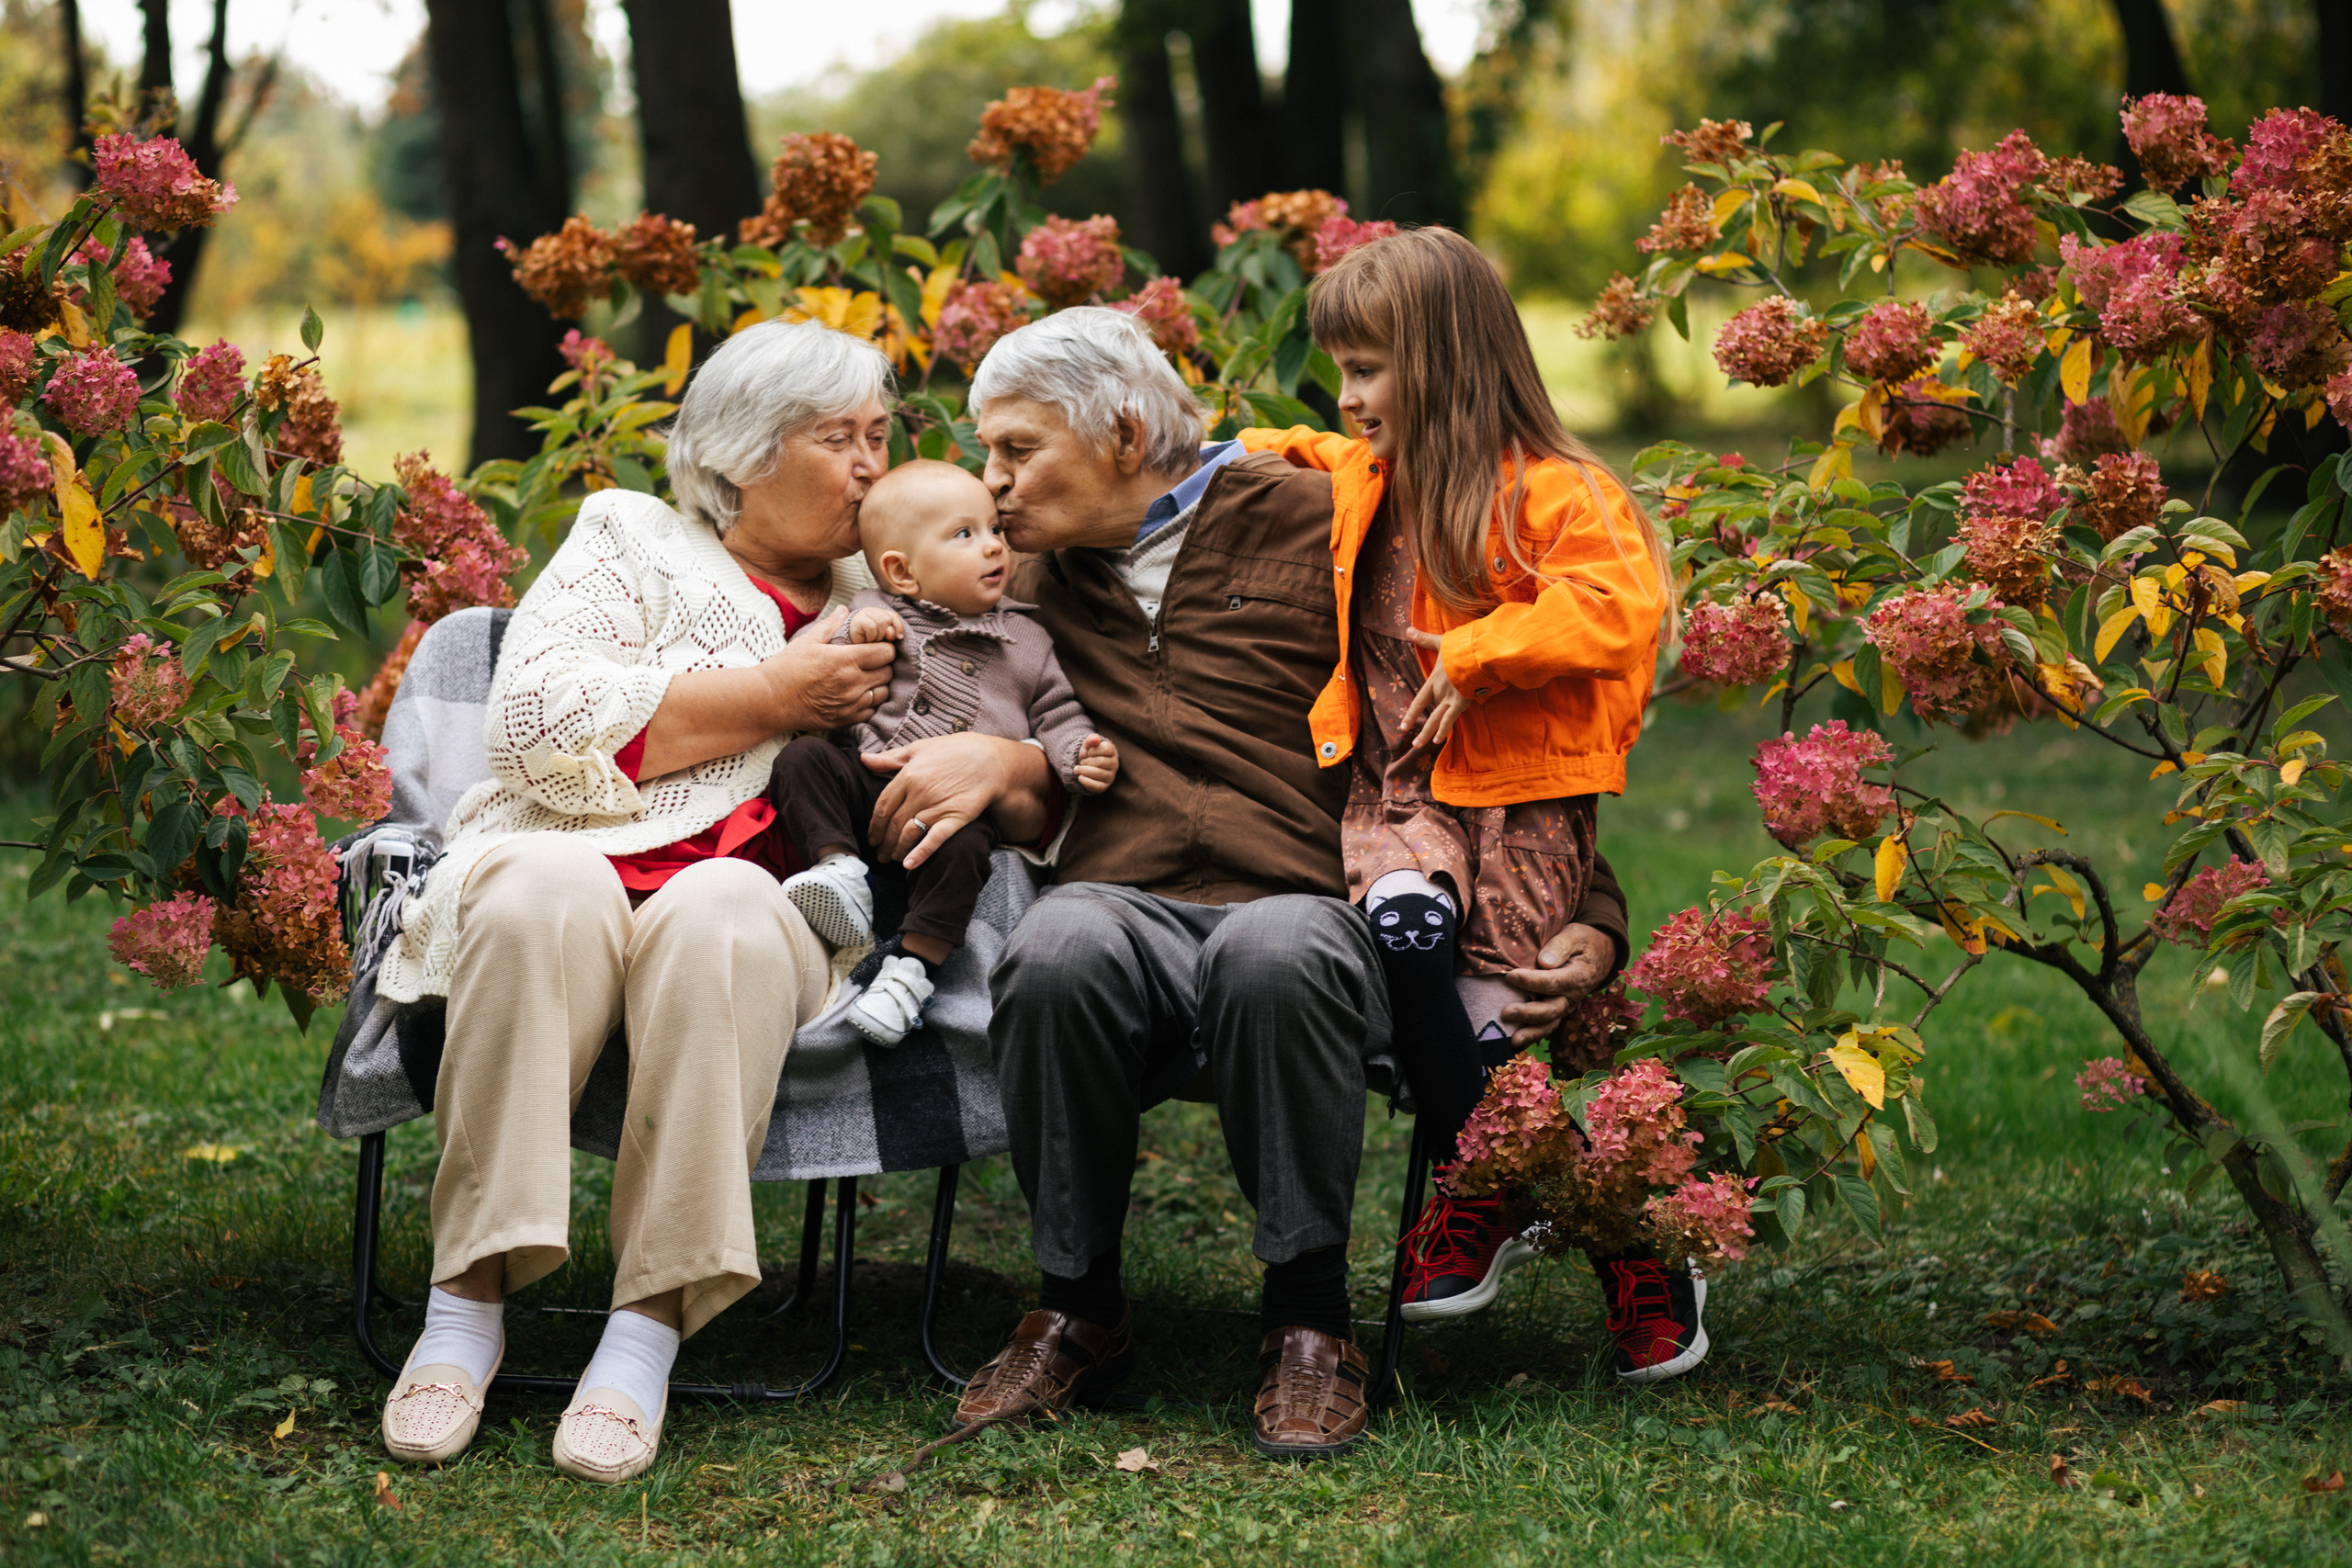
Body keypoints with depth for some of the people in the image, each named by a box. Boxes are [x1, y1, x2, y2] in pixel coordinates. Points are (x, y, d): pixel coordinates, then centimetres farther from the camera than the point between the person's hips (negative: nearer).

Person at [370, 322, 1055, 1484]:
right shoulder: (630, 540, 17)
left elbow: (1050, 806, 20)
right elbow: (539, 719, -2)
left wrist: (995, 761, -4)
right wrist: (772, 698, -2)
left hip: (763, 900, 1)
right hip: (570, 857, -1)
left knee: (719, 910, -35)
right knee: (548, 888, -37)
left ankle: (651, 1326, -38)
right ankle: (468, 1302, -32)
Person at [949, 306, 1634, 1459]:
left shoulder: (1319, 528, 11)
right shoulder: (1036, 582, 24)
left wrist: (1589, 916, -1)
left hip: (1305, 905, -2)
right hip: (1123, 901, 3)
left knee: (1275, 956, -39)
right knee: (1059, 954, -34)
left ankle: (1308, 1320, -21)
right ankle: (1078, 1308, -15)